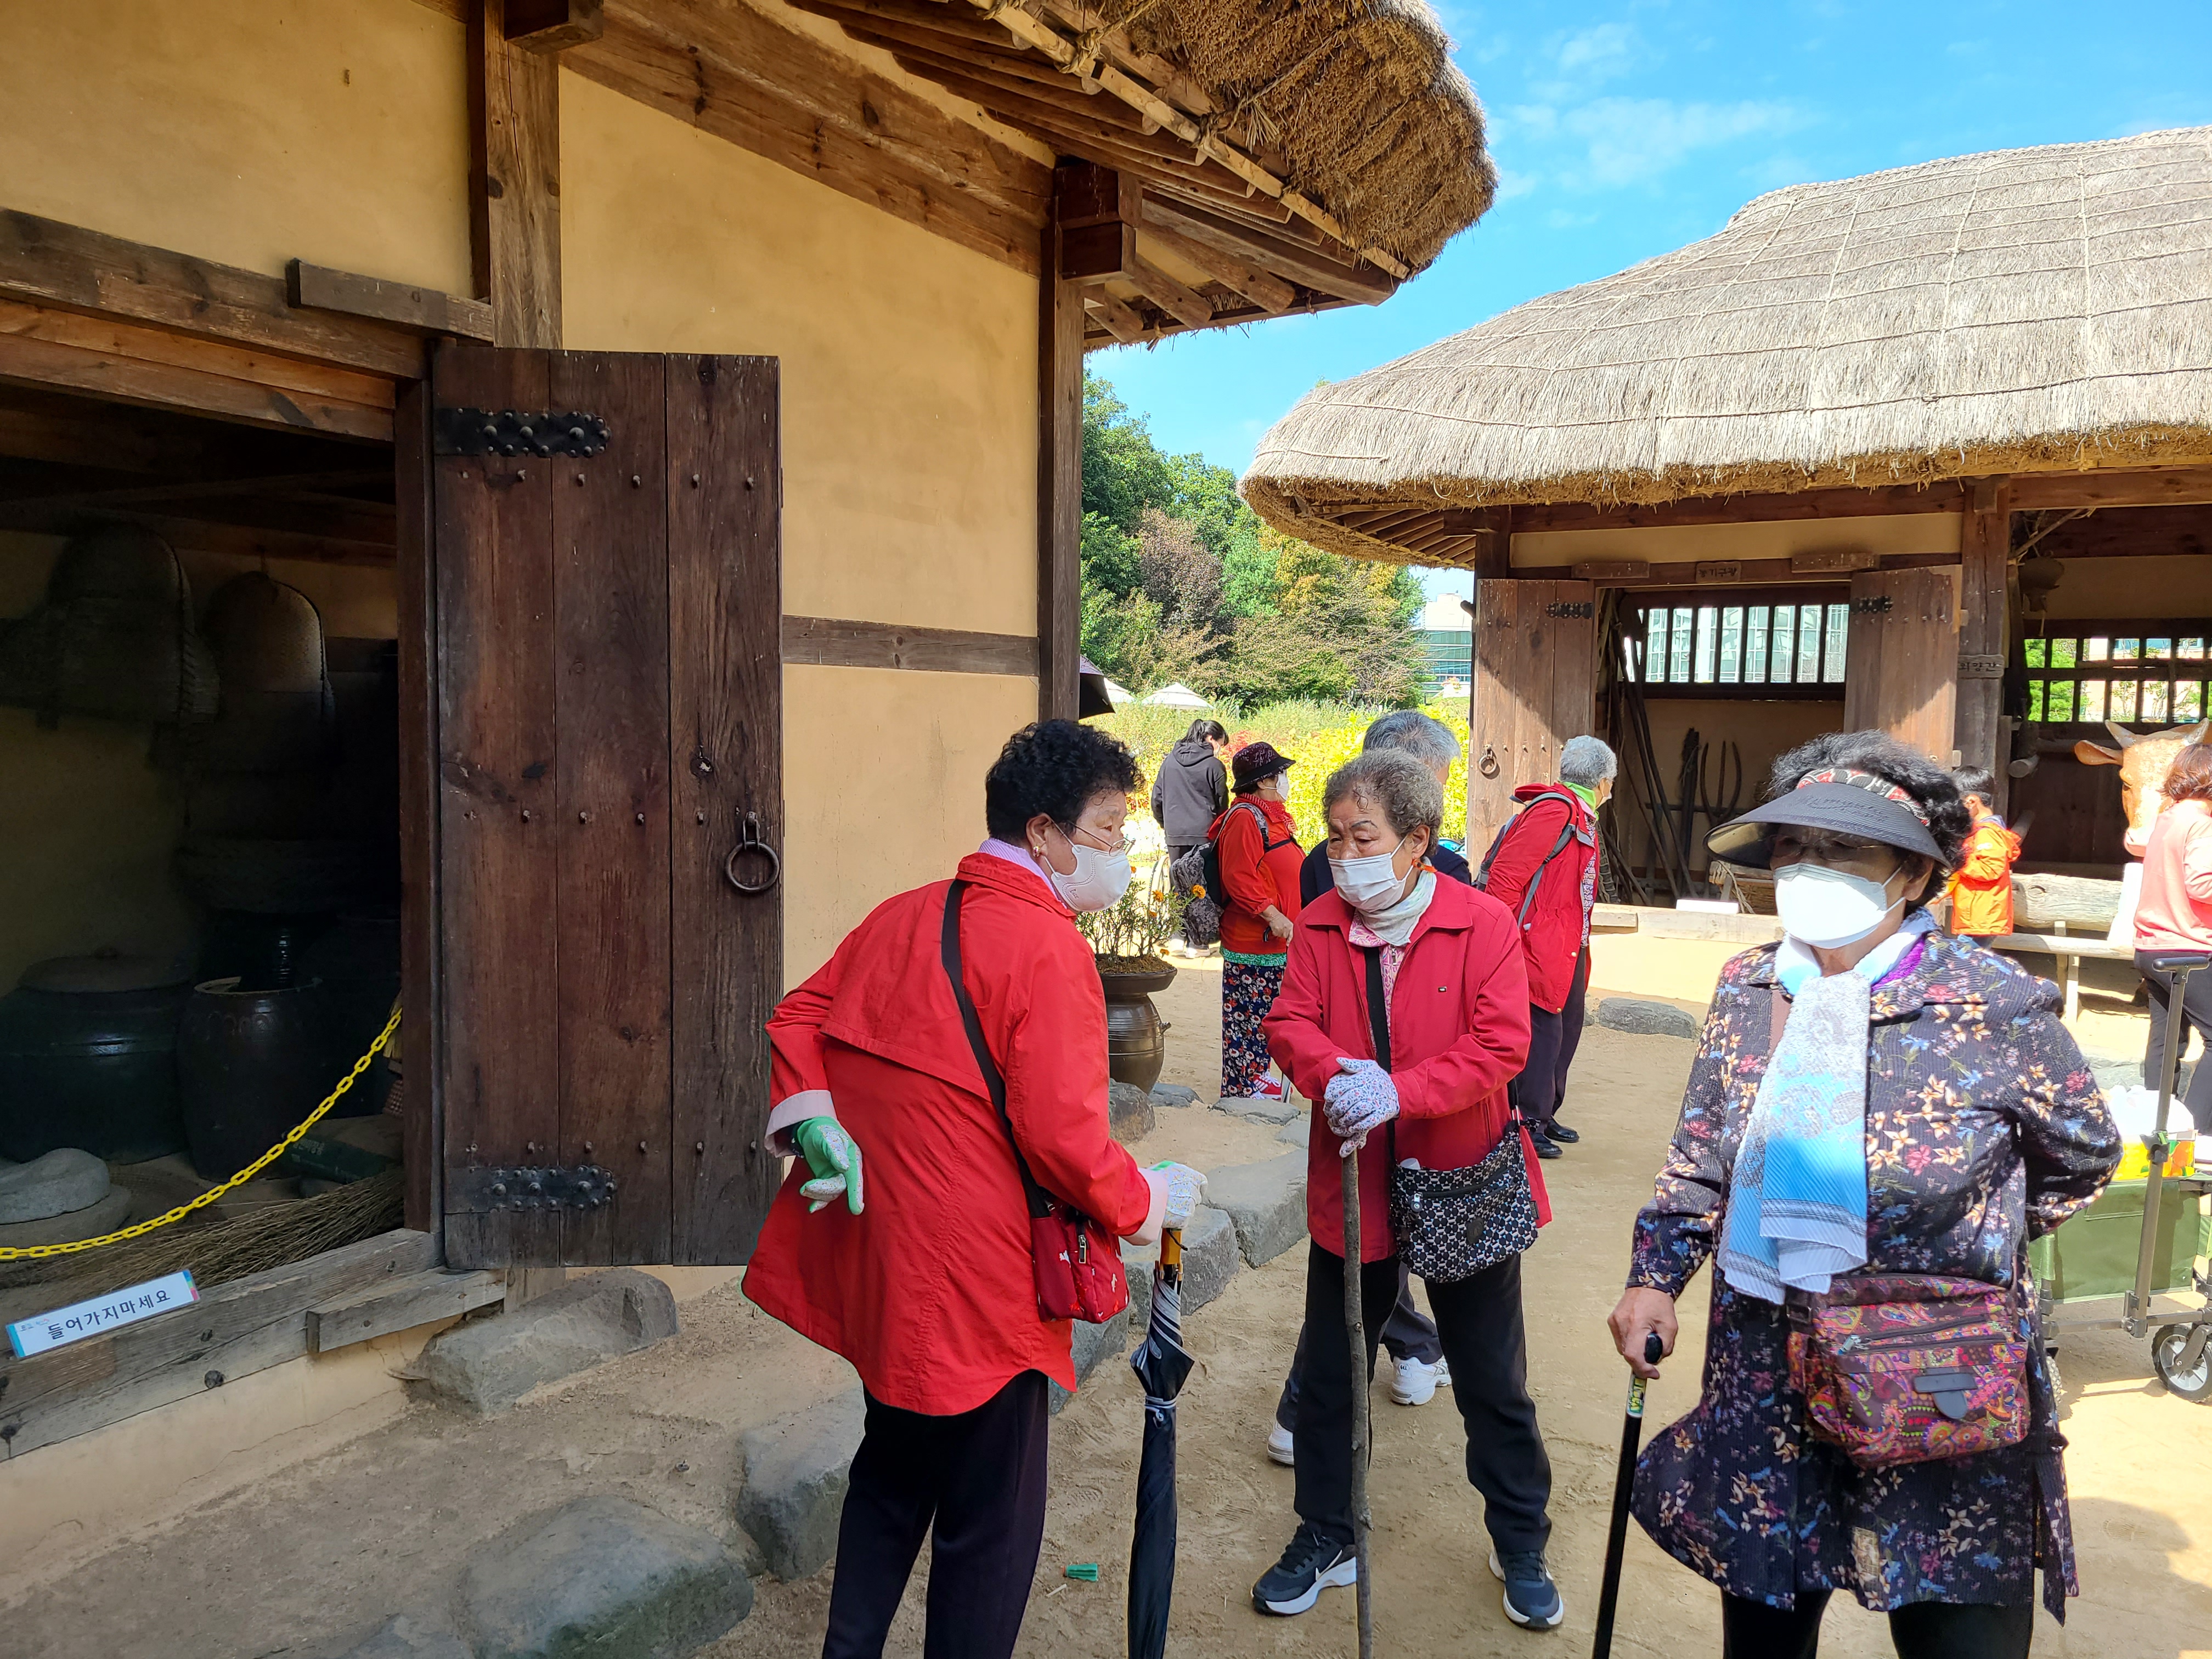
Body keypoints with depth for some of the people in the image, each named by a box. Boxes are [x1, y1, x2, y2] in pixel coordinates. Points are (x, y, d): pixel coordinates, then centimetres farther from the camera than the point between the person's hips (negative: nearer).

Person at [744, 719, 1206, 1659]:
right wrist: (1149, 1204, -7)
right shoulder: (1049, 948, -18)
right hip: (974, 1276, -8)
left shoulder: (904, 915, 7)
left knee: (894, 1474, 27)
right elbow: (1063, 1137, -23)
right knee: (990, 1523, 10)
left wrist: (812, 1121, -1)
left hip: (875, 1258, 9)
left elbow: (796, 1018, 8)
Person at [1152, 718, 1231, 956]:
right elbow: (1221, 805, 0)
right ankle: (1195, 941, 5)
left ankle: (1179, 936, 7)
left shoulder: (1169, 761, 8)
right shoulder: (1214, 765, -5)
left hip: (1175, 835, 4)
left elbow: (1157, 798, 12)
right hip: (1204, 835, -4)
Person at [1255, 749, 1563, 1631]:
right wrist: (1335, 1074, -28)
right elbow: (1289, 1021, -7)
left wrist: (1399, 1092, -29)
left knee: (1494, 1382, 15)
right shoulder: (1320, 925, -2)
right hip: (1350, 1185, 3)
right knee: (1331, 1374, 15)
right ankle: (1325, 1539, 36)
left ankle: (1522, 1547, 38)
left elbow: (1501, 1043, -18)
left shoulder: (1484, 923, -12)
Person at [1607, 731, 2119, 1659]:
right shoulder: (1746, 989, 0)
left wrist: (1966, 1251, 8)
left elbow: (2083, 1157, 4)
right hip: (1763, 1399, 4)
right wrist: (1655, 1278, 2)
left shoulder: (1995, 1006, -13)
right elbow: (1700, 1161, 10)